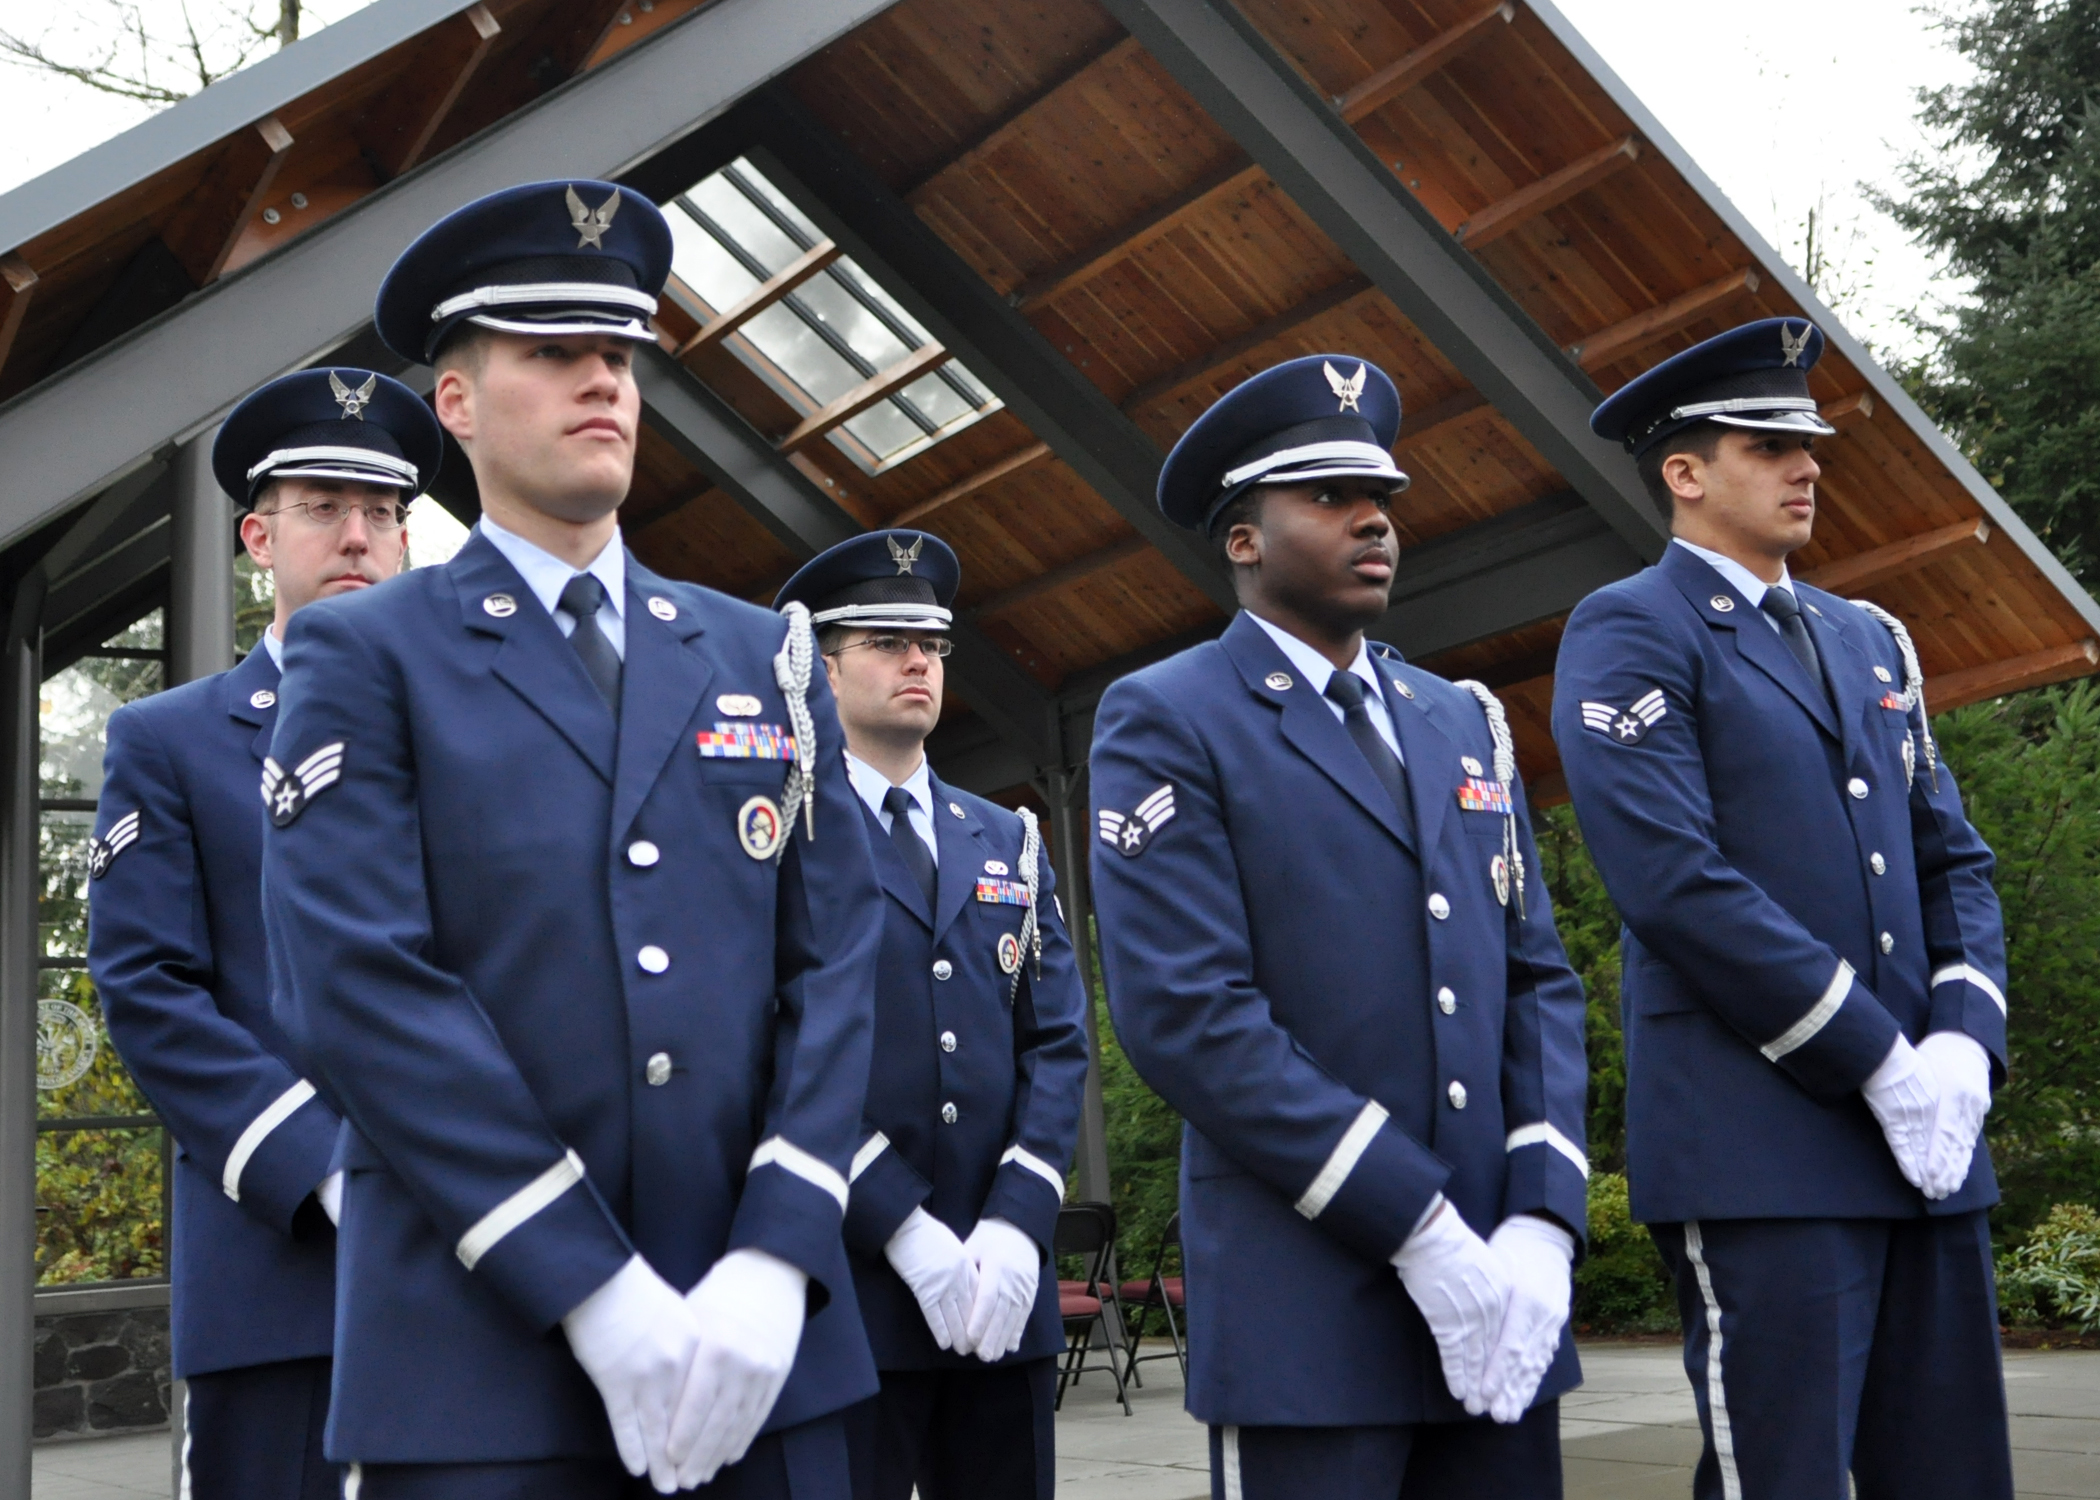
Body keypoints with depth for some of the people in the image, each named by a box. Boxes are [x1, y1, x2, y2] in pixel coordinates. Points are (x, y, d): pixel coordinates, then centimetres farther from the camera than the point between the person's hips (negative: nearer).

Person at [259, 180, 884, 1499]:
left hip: (763, 1343, 3)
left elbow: (837, 957, 4)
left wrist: (775, 1264, -9)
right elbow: (364, 983, -9)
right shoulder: (366, 659, 2)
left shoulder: (767, 656, 12)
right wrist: (597, 1290, -15)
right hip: (481, 1356, -3)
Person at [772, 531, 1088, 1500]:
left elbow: (1058, 1043, 8)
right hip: (847, 1282, -4)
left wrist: (1017, 1226, -6)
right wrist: (908, 1234, -15)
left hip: (1003, 1285, 4)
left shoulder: (1008, 840, 16)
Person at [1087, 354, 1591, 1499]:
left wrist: (1544, 1224, -4)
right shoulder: (1163, 723, -3)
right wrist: (1425, 1234, -15)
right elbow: (1185, 1015, -14)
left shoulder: (1467, 722, 15)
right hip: (1306, 1309, -5)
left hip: (1504, 1290, 5)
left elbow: (1539, 979, 11)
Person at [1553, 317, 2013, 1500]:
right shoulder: (1628, 633, -4)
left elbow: (1954, 861, 16)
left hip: (1929, 1136, 7)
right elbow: (1679, 884, -15)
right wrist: (1881, 1065, -14)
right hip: (1762, 1144, -7)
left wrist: (1965, 1043, -2)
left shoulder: (1872, 641, 19)